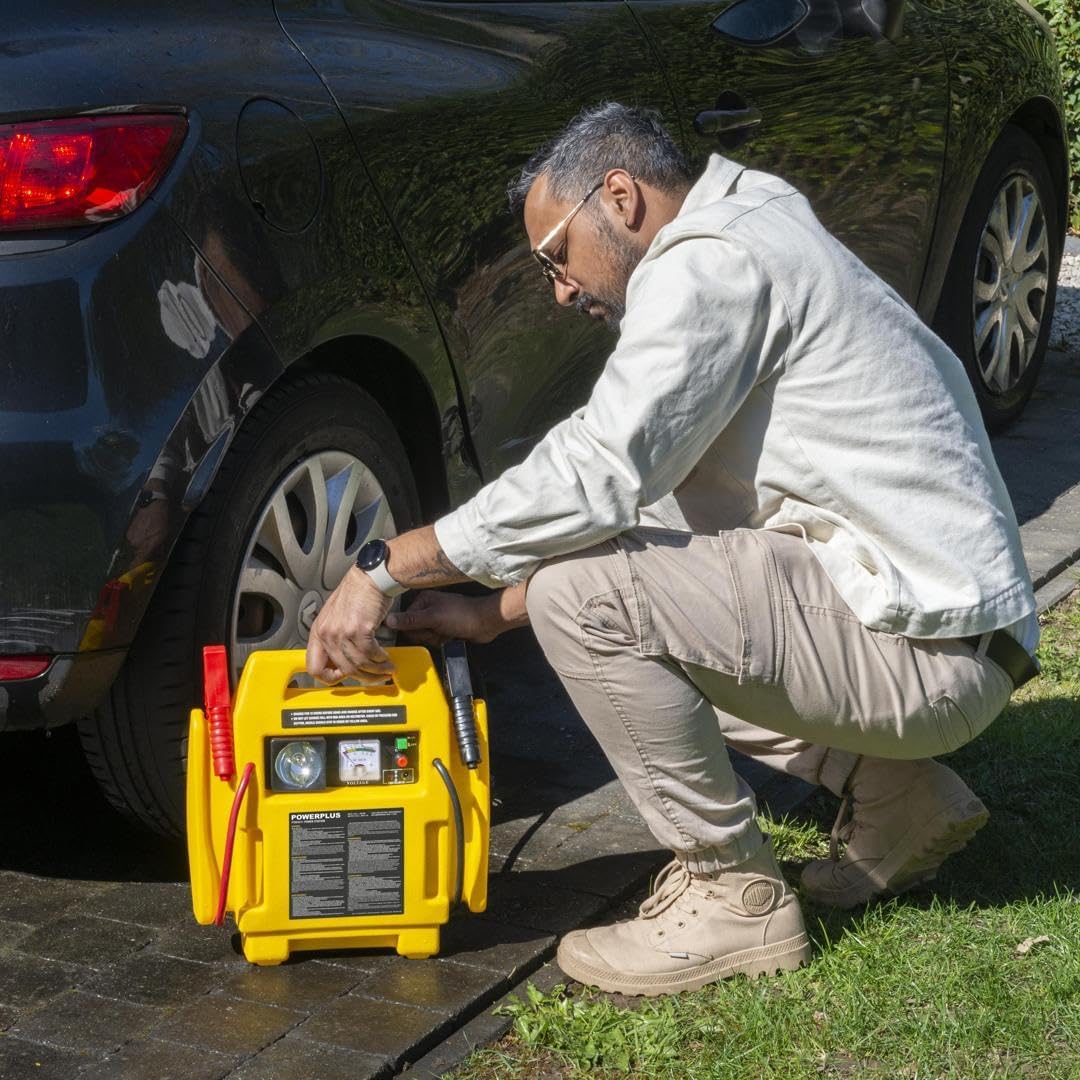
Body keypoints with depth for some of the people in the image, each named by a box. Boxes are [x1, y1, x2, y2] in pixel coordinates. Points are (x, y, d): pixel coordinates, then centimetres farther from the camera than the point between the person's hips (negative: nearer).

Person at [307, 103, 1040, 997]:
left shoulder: (711, 261, -13)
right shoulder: (752, 254, 19)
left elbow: (597, 473, -21)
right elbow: (636, 492, 22)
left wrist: (385, 567, -12)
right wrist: (492, 612, 16)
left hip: (932, 646, -10)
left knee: (582, 592, -18)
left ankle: (731, 892, -4)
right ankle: (900, 796, 19)